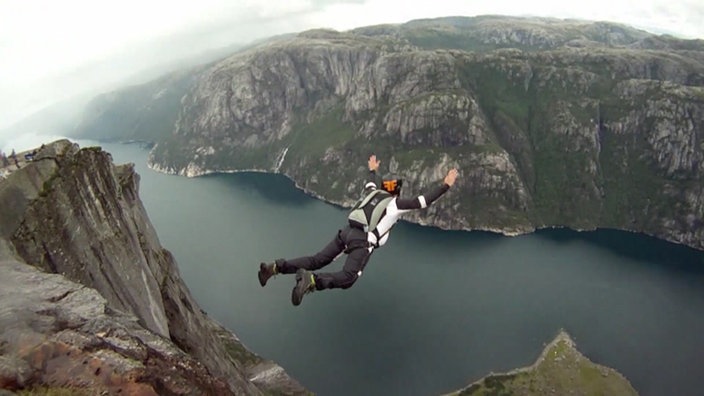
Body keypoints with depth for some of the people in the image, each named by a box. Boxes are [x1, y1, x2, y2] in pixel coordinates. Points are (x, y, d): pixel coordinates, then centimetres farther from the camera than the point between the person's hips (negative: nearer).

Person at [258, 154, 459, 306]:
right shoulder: (396, 203, 6)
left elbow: (371, 184, 47)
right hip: (362, 242, -7)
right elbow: (423, 201, 4)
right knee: (346, 278, -15)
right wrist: (445, 186, 12)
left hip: (346, 232, 7)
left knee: (316, 261, 7)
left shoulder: (372, 193, 23)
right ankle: (312, 280, -41)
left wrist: (373, 170, 67)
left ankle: (276, 267, -4)